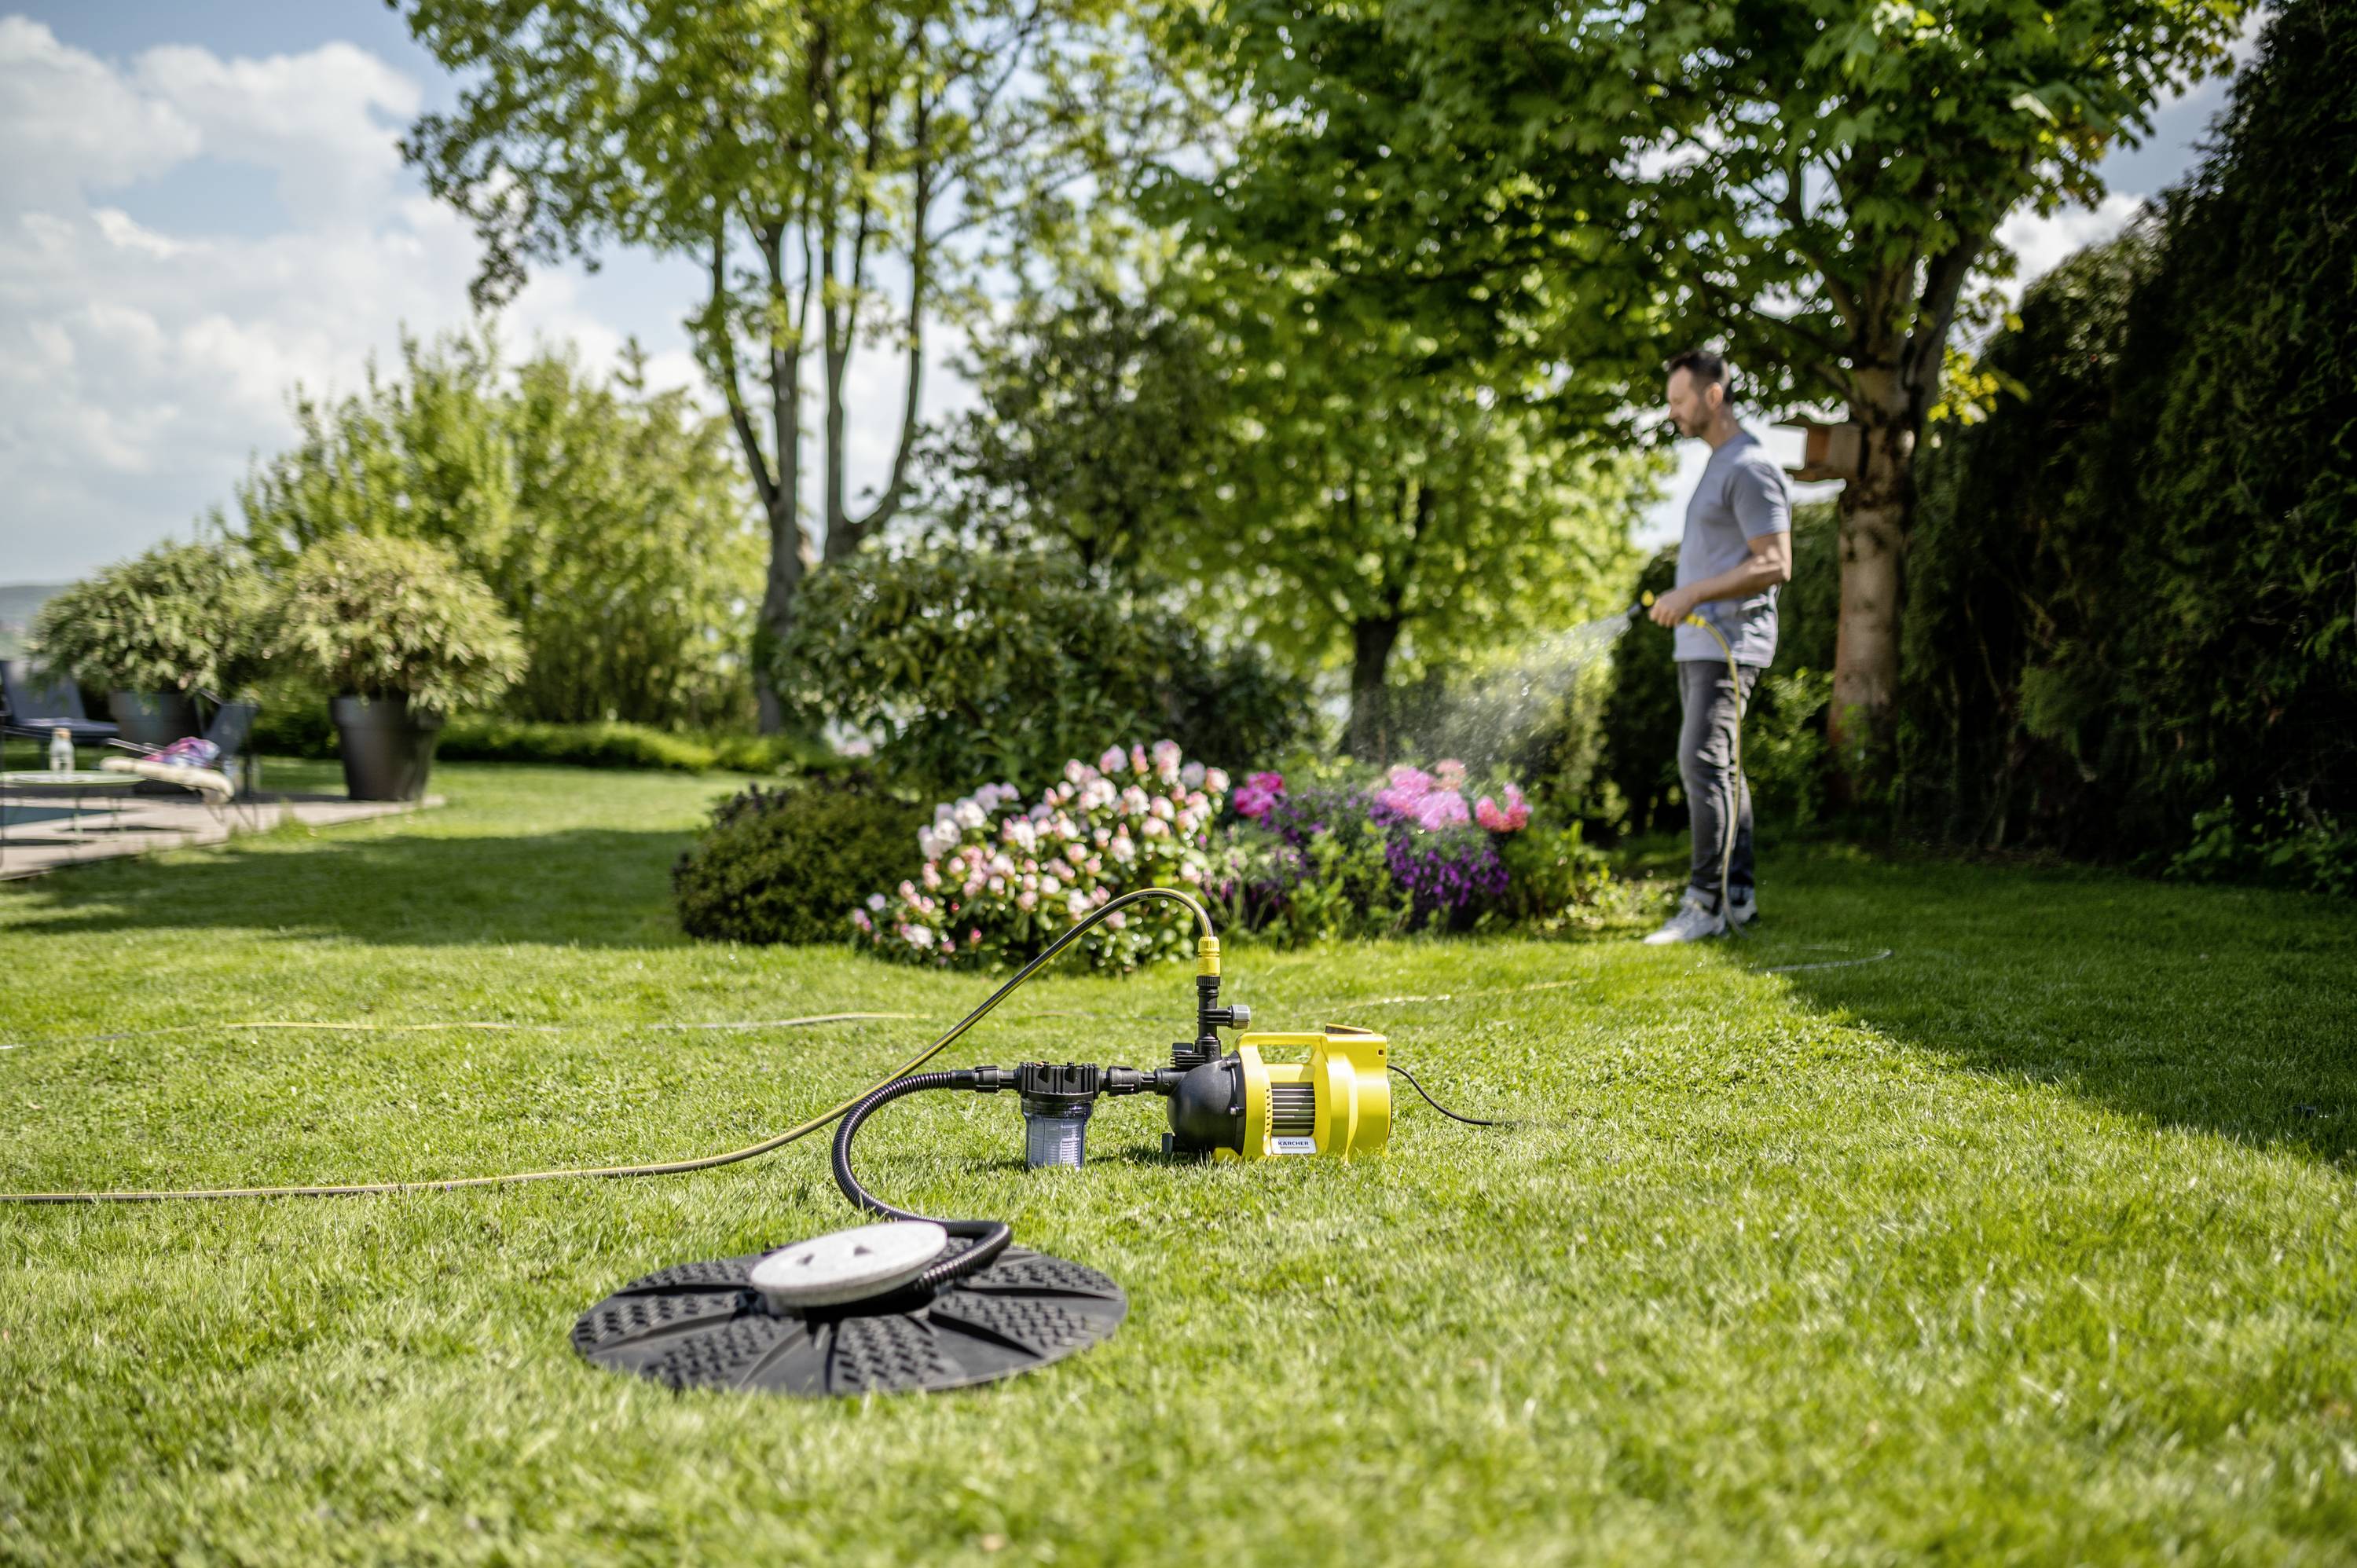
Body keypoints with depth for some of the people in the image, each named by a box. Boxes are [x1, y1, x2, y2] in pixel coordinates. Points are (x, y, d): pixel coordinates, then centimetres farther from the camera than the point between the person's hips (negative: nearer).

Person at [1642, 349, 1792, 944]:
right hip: (1700, 641, 10)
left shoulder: (1751, 468, -12)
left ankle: (1706, 903, -14)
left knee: (1702, 760, -15)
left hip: (1730, 638, -10)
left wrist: (1692, 593, -22)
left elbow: (1775, 565, -19)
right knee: (1716, 764, 11)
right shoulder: (1717, 464, 20)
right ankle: (1738, 892, 17)